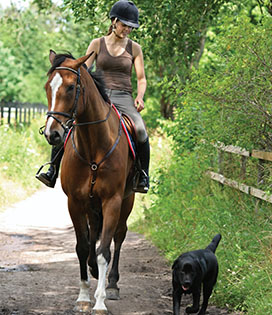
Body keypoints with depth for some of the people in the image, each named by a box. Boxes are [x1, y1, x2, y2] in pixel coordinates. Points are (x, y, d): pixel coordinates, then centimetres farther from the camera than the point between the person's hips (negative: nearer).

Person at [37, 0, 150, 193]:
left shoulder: (134, 48, 9)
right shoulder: (97, 44, 9)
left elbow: (141, 78, 8)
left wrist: (140, 97, -12)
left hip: (123, 99, -1)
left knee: (140, 130, -31)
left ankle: (143, 177, -14)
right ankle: (53, 172, -15)